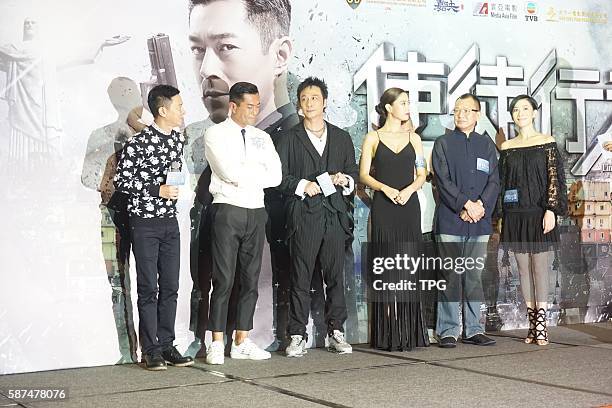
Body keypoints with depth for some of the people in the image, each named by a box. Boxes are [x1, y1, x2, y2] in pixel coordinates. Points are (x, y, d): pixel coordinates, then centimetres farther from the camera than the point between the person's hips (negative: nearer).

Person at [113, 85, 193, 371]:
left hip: (170, 221, 6)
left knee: (170, 287, 7)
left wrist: (175, 186, 6)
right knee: (148, 288, -1)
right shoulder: (138, 143, -14)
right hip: (144, 222, -6)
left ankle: (166, 345, 15)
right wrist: (157, 190, -17)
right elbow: (120, 181, -12)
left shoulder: (179, 139, 8)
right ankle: (151, 350, 5)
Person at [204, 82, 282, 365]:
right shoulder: (217, 134, 0)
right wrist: (258, 172, -2)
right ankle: (217, 345, -1)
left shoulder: (262, 138, 15)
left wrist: (243, 176, -6)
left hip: (256, 213, 5)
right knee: (223, 280, -6)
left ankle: (242, 343, 12)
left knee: (250, 280, 6)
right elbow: (229, 172, -15)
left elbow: (276, 176, 3)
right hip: (228, 211, -5)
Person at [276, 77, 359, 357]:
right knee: (300, 278, -2)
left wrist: (344, 180, -3)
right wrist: (303, 186, -10)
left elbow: (353, 173, 18)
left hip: (334, 214, 2)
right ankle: (297, 336, 2)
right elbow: (279, 176, 2)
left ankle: (336, 332, 11)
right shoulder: (289, 139, 8)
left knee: (335, 275, 3)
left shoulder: (342, 138, 16)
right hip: (303, 214, -2)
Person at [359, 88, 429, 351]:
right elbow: (364, 175, 2)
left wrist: (408, 190, -9)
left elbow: (422, 174, 10)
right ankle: (388, 334, -1)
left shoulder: (413, 138, 13)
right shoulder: (373, 138, 7)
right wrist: (385, 188, -14)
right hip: (383, 208, -2)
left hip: (409, 206, 2)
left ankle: (409, 332, 3)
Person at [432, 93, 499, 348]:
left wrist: (480, 206, -9)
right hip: (450, 220, -3)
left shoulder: (486, 145, 14)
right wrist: (466, 204, -14)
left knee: (475, 276, 6)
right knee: (451, 276, -4)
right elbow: (443, 181, -4)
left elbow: (494, 182, 7)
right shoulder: (443, 144, 6)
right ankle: (448, 331, 1)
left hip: (480, 221, 3)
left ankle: (473, 330, 12)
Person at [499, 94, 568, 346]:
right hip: (515, 216, 3)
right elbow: (501, 182, 12)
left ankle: (541, 326, -3)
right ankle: (533, 325, 10)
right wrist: (501, 217, 8)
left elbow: (555, 179, -3)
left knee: (540, 268, -4)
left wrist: (552, 210, -12)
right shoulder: (507, 147, 10)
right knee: (524, 269, 4)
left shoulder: (548, 143, 1)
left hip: (539, 214, -3)